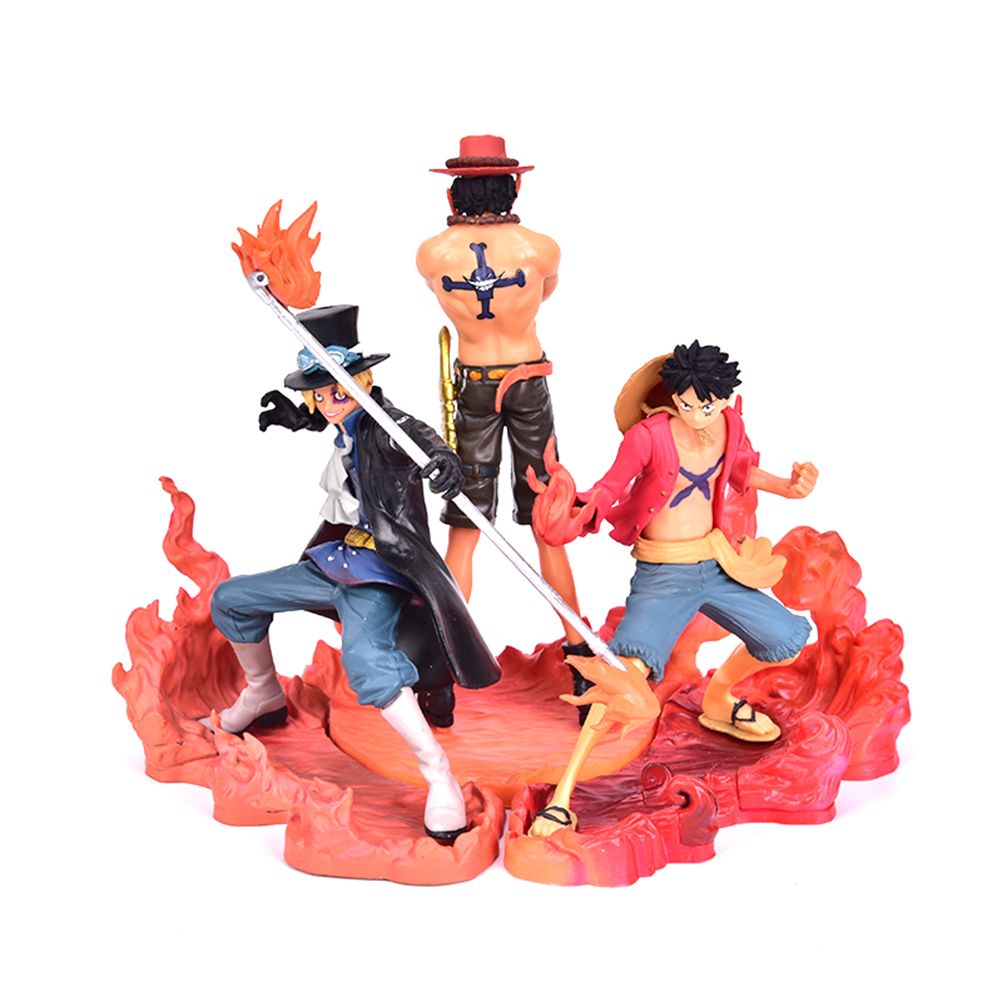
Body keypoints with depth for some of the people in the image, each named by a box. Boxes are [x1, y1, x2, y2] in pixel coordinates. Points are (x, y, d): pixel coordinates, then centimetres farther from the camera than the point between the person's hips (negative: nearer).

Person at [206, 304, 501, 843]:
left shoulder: (382, 424, -16)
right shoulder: (348, 427, 8)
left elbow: (416, 435, -39)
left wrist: (443, 458, -60)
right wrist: (298, 417, 30)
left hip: (380, 575, -10)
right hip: (337, 563, 10)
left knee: (366, 660, -38)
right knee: (230, 599, 17)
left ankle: (440, 779, -29)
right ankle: (264, 697, 40)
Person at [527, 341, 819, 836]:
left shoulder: (730, 423, -3)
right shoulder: (647, 436, -19)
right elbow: (608, 490, -13)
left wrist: (786, 487, 2)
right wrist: (573, 517, -33)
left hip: (715, 562, 6)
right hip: (662, 573, -6)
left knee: (789, 639, 8)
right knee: (629, 670, -26)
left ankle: (717, 701, 37)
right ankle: (563, 792, -19)